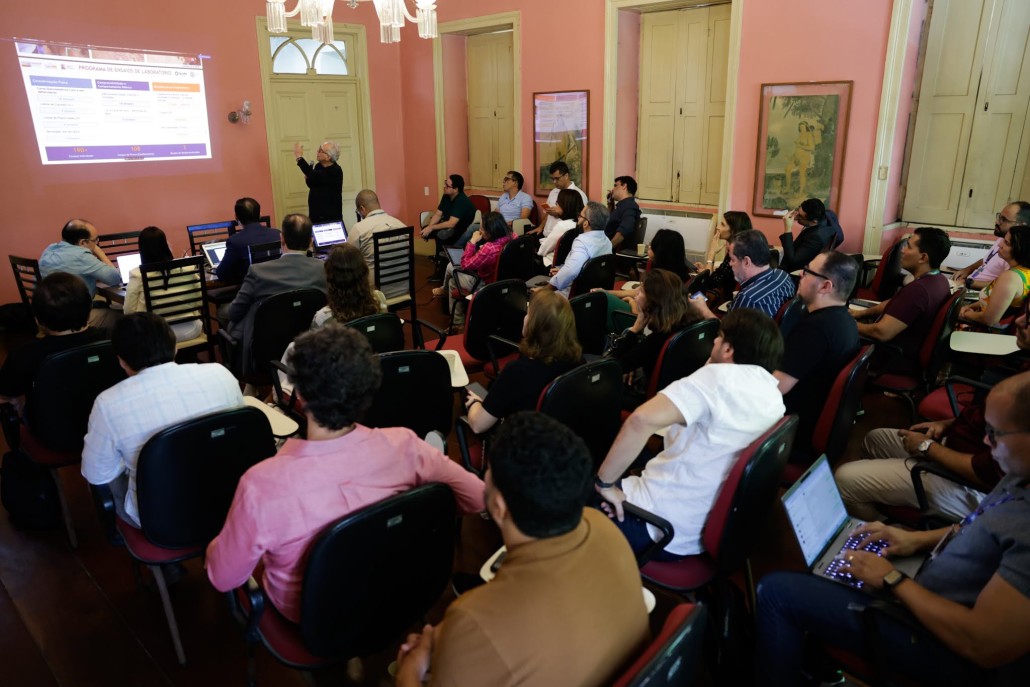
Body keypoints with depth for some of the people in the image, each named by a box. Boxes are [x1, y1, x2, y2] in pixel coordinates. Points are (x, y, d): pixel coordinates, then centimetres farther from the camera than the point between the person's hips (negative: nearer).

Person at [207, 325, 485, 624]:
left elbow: (223, 578, -18)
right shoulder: (403, 445, -28)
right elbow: (478, 498, -15)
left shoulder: (262, 484, -36)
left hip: (305, 614, -2)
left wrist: (216, 547, 4)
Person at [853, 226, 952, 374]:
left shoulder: (918, 289, -32)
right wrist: (862, 313, 8)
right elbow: (894, 303, 15)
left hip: (895, 361, -9)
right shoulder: (939, 280, 1)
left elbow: (882, 332, -33)